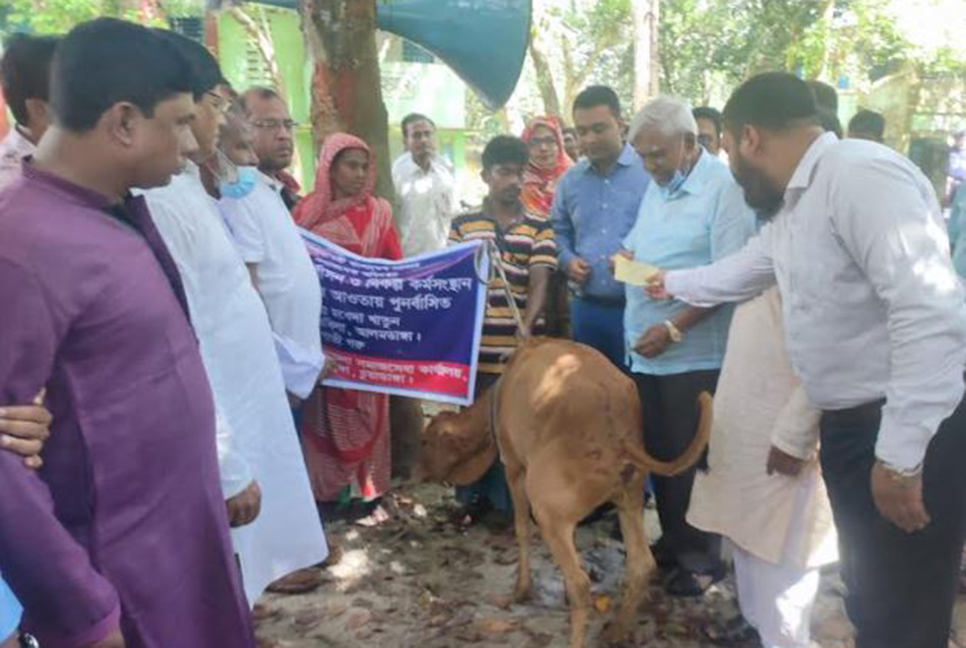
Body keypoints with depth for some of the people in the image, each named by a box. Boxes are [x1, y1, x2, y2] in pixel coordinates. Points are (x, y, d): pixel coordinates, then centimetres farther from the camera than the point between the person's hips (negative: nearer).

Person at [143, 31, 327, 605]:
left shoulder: (189, 187, 7)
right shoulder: (159, 201, -22)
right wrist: (229, 469, -21)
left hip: (245, 409, 9)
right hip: (215, 433, -9)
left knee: (236, 592, 23)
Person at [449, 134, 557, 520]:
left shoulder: (540, 228, 2)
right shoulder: (462, 225, 6)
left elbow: (540, 282, -7)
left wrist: (527, 327, -24)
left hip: (520, 347, -1)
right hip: (476, 346, 1)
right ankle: (476, 496, 28)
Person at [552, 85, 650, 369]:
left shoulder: (650, 171, -5)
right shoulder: (569, 181, 12)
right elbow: (560, 231, 22)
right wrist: (567, 260, 3)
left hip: (636, 307, -4)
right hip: (585, 308, 5)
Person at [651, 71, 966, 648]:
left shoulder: (861, 173, -20)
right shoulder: (791, 210, 13)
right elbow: (737, 274, 32)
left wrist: (900, 455, -27)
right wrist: (670, 283, 47)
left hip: (910, 433, -9)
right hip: (849, 425, 9)